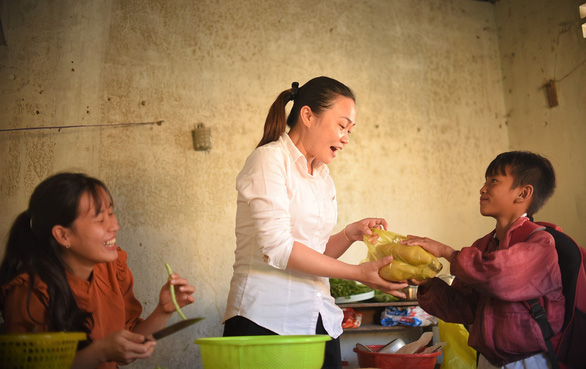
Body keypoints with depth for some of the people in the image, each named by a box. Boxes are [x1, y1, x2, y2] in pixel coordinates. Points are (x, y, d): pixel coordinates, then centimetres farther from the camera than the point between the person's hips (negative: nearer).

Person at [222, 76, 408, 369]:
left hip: (319, 321, 7)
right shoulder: (270, 158, -9)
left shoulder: (323, 178, 14)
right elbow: (277, 248, -18)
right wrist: (358, 273, -14)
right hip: (267, 319, -7)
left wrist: (350, 234, -3)